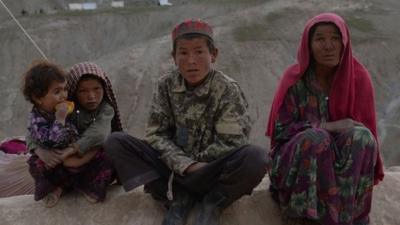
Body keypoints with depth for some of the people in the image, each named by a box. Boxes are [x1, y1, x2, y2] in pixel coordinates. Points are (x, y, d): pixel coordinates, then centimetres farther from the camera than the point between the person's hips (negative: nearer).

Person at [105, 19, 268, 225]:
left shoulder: (227, 90, -10)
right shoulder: (166, 85, -2)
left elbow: (230, 144, -13)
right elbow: (156, 134, -5)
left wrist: (195, 165, -11)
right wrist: (185, 164, -19)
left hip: (212, 170, -3)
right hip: (175, 167, 3)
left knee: (256, 158, -34)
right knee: (115, 143, -14)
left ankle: (212, 203, -8)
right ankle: (179, 198, -12)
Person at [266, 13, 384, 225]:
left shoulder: (358, 77, -4)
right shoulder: (294, 78, -9)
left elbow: (366, 129, 2)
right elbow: (281, 130, -10)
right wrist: (328, 127, -20)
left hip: (346, 158, 2)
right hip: (297, 160, -2)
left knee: (360, 136, -28)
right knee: (317, 138, -33)